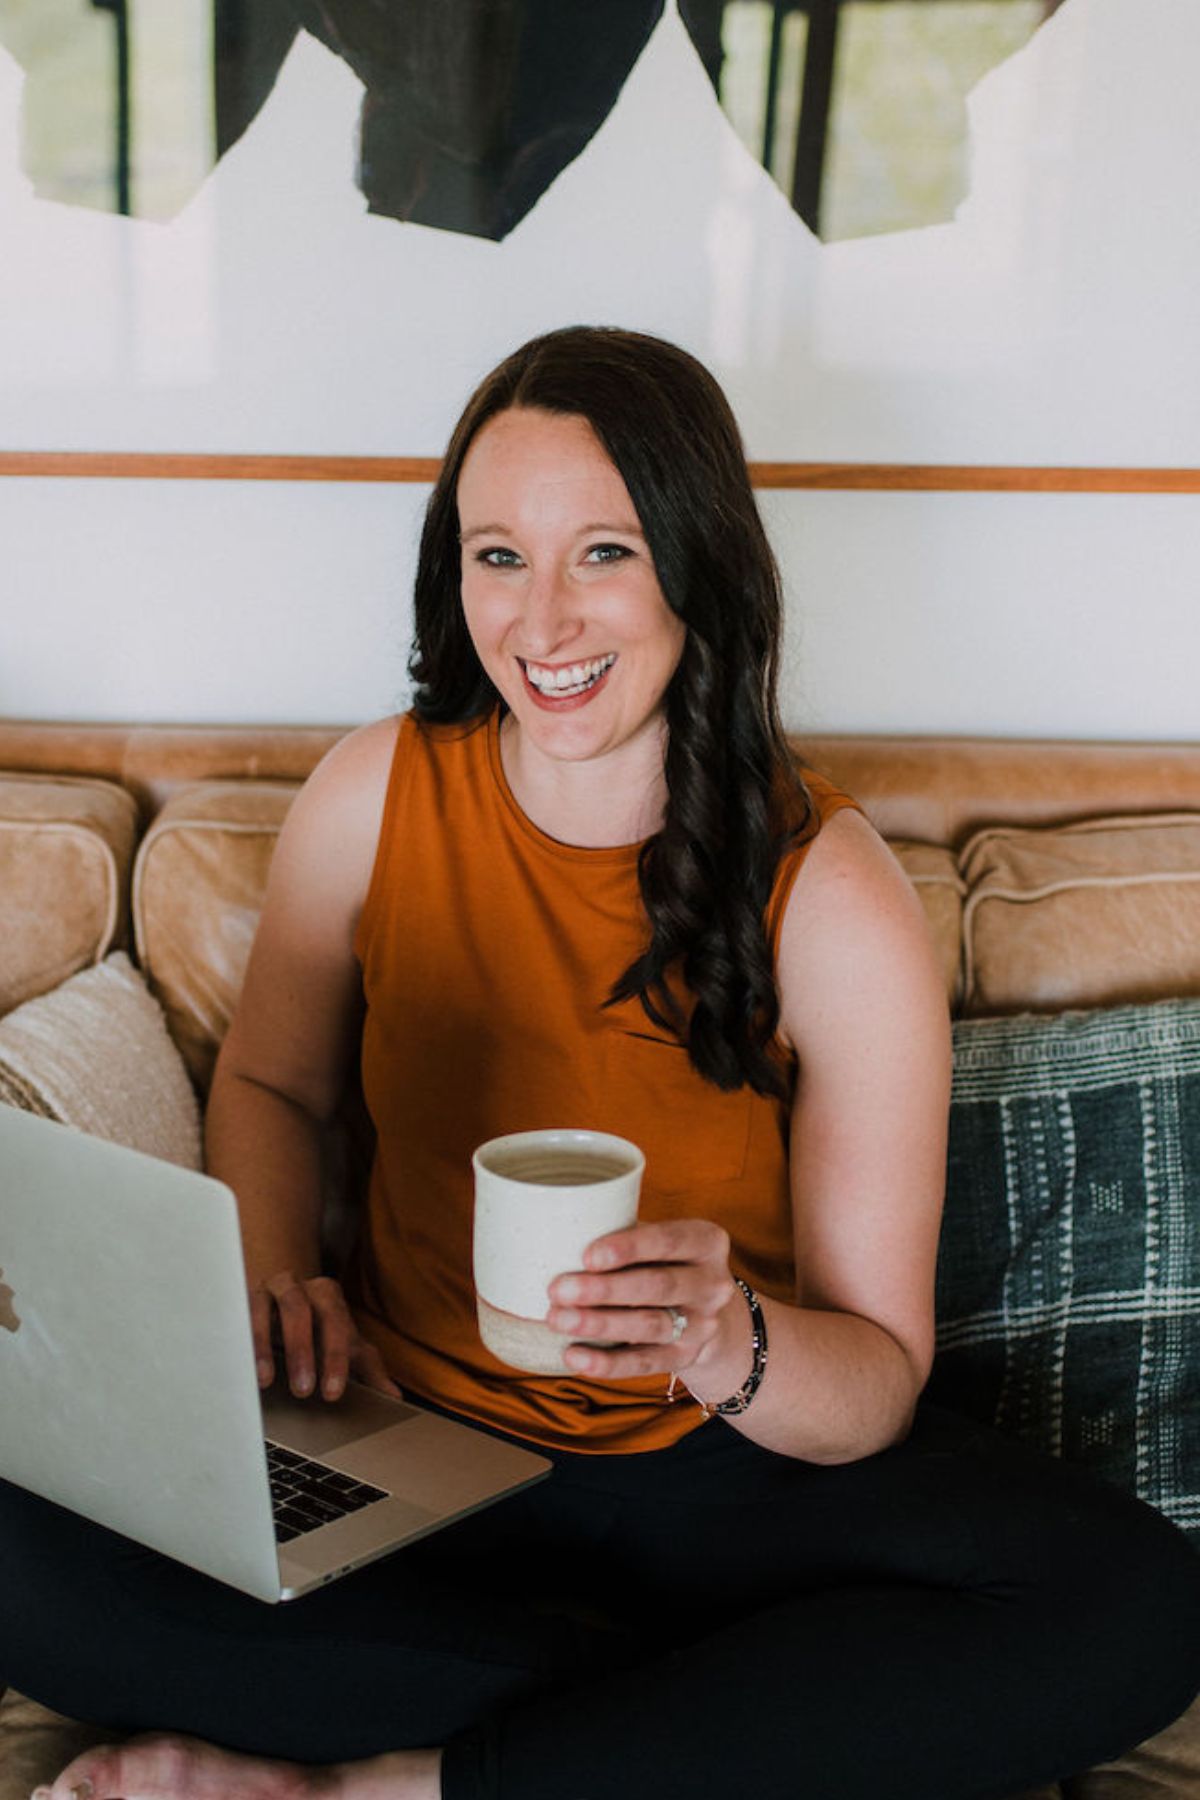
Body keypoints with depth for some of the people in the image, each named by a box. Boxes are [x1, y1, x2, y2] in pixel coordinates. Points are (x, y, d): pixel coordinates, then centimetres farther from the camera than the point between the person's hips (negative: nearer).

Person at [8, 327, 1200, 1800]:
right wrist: (275, 1275, -9)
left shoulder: (832, 898, -14)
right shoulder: (378, 795, -7)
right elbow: (268, 1084, 11)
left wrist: (731, 1343, -34)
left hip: (727, 1471, -1)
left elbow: (877, 1388, -12)